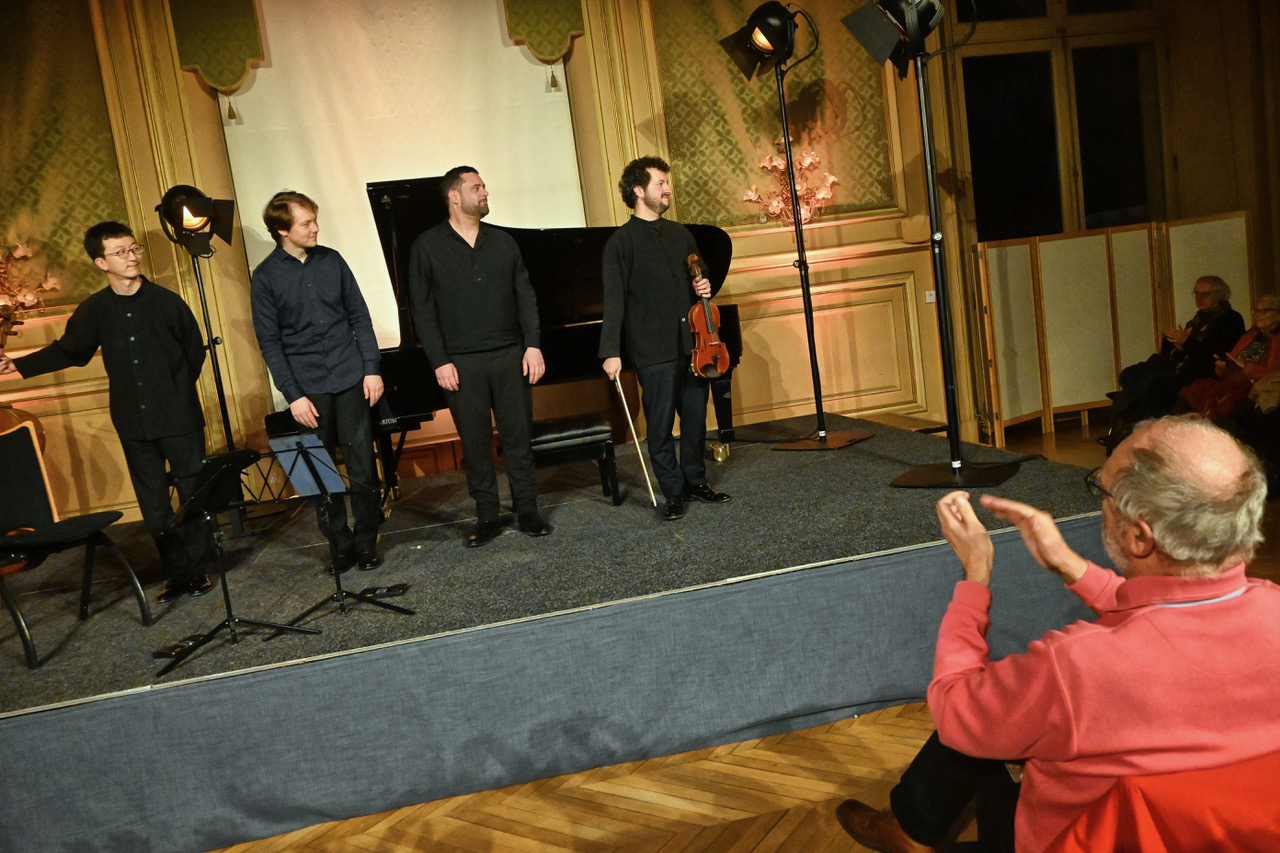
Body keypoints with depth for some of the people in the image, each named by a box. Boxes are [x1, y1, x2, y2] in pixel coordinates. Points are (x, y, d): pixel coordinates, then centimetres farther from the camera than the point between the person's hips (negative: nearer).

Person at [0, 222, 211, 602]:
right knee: (154, 506, 7)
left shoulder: (167, 301, -4)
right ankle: (176, 573, 19)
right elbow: (68, 350, 15)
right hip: (135, 423, 2)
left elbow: (195, 350, 7)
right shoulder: (94, 310, 1)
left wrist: (177, 391, 7)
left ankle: (196, 569, 15)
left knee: (193, 494, 2)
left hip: (180, 419, -2)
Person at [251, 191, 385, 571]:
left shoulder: (331, 260, 6)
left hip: (351, 379, 2)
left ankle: (367, 541, 16)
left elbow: (359, 316, 9)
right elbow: (270, 341, -2)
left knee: (362, 466, 2)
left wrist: (372, 368, 1)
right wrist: (293, 395, -8)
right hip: (309, 388, -1)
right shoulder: (266, 277, -2)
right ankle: (341, 545, 19)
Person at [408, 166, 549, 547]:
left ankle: (527, 511, 15)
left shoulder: (503, 241, 11)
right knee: (475, 441, 4)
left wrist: (533, 344, -2)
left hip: (510, 356, 2)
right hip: (462, 364, -2)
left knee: (519, 436, 5)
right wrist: (439, 361, -7)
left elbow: (525, 296, 9)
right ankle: (487, 518, 15)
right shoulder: (427, 247, 1)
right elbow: (422, 310, -1)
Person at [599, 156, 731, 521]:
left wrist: (704, 287, 4)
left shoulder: (680, 234, 15)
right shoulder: (621, 241, -4)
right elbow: (614, 301, -9)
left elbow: (698, 277, 29)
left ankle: (696, 481, 27)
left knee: (696, 418, 12)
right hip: (653, 351, -6)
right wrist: (611, 351, -17)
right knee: (661, 425, 0)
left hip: (691, 343, 6)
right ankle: (674, 493, 12)